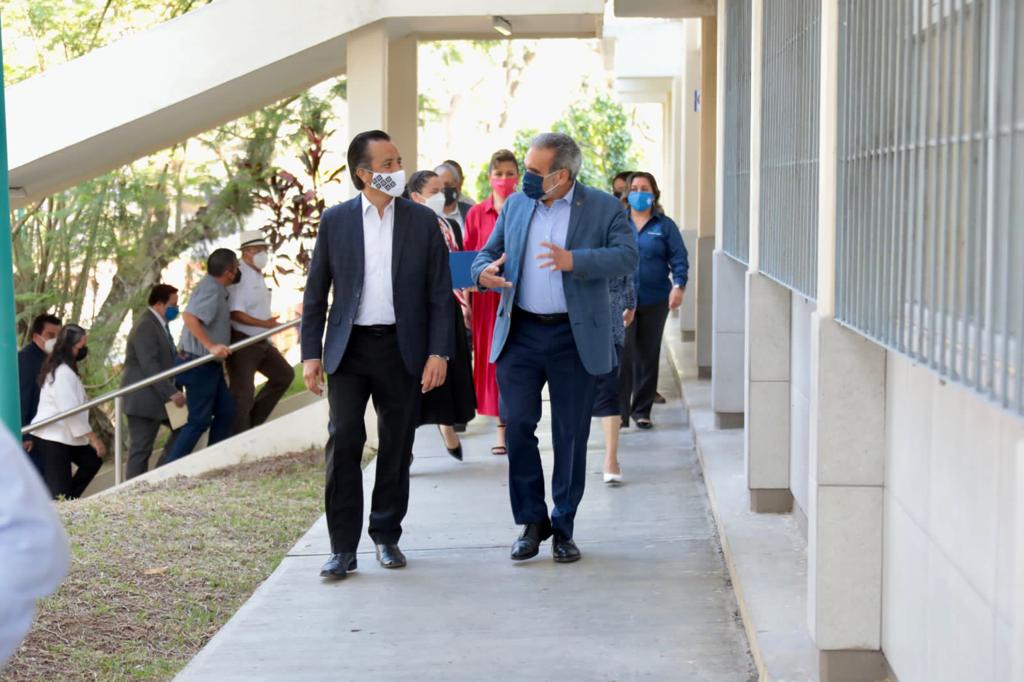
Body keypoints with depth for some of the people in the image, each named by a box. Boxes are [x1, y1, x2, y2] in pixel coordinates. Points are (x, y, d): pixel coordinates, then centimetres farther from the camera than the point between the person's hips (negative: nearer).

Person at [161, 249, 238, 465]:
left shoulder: (216, 289, 12)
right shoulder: (210, 288, -19)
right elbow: (189, 316, -32)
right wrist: (211, 346, -34)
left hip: (211, 365, 10)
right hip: (200, 364, -10)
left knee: (226, 411, 13)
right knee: (199, 420, -7)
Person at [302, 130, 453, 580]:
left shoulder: (422, 221, 3)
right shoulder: (335, 221, 3)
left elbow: (440, 294, 3)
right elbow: (315, 293, 6)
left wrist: (439, 352, -5)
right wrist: (311, 353, 0)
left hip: (403, 348, 1)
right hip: (349, 347, 0)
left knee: (396, 447, 7)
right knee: (344, 444, -5)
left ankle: (386, 537, 22)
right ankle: (343, 547, 0)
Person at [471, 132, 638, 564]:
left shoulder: (603, 207, -2)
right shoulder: (516, 205, 10)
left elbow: (626, 256, -15)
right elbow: (486, 254, 16)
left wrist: (573, 260, -28)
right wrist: (484, 273, -8)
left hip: (574, 338, -3)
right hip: (520, 334, 3)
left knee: (571, 435, 4)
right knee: (517, 425, -3)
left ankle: (563, 529, 18)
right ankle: (532, 521, 12)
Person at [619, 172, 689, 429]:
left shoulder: (665, 225, 6)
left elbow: (679, 259, 3)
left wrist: (679, 286, -12)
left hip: (655, 300, 1)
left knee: (648, 356, 8)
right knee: (623, 353, -12)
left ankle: (642, 410, 18)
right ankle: (620, 410, -7)